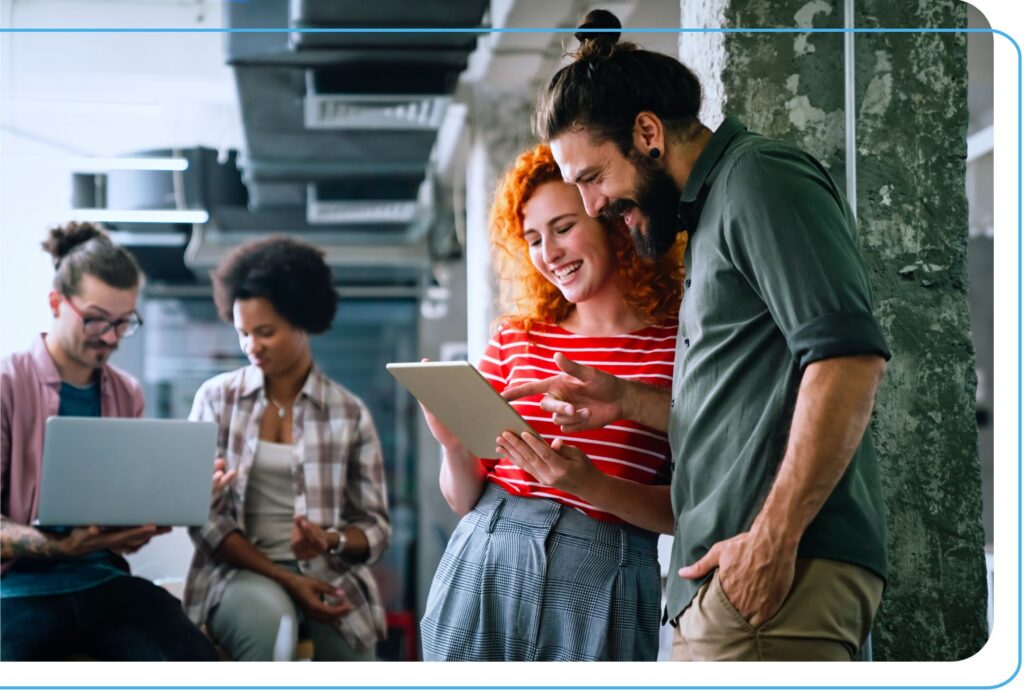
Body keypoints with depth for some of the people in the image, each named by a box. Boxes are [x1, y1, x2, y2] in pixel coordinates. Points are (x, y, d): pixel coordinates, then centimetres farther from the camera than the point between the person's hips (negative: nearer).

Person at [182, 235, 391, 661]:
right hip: (240, 570, -2)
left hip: (331, 577, 2)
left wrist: (331, 541, -18)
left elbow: (376, 526, 6)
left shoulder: (350, 414, 6)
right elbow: (203, 516, -2)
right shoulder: (217, 398, 5)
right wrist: (285, 579, -13)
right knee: (269, 616, -35)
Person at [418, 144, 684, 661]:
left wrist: (592, 485, -20)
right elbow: (466, 501, 12)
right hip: (483, 570, 3)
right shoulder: (515, 339, 8)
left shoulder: (678, 347, -3)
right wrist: (454, 447, -8)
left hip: (602, 584, -3)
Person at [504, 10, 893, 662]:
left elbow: (849, 356, -18)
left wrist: (774, 537, -21)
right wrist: (626, 401, 15)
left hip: (784, 564, -10)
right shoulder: (712, 212, 25)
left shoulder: (760, 177, -5)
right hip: (728, 570, 10)